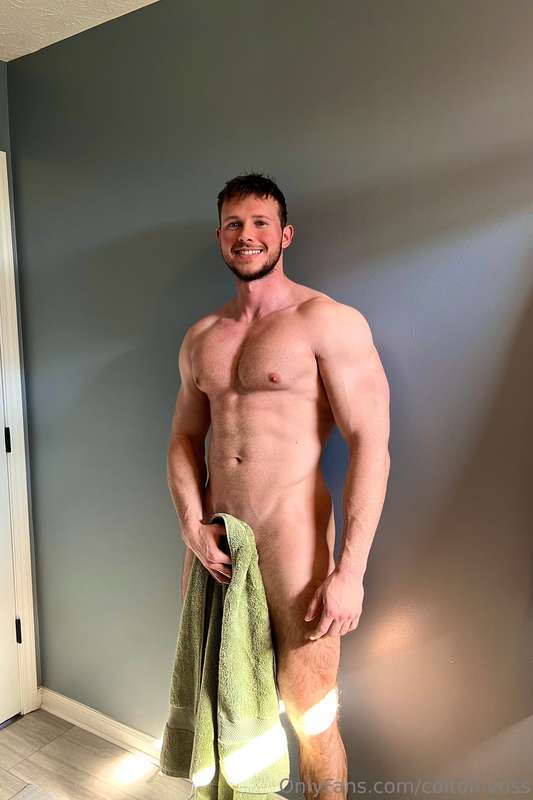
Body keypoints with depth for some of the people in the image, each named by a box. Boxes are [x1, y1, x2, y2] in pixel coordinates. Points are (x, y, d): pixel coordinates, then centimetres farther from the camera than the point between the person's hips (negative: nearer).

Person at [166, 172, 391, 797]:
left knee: (311, 719, 7)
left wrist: (350, 571, -18)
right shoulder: (200, 337, 11)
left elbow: (370, 443, -14)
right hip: (214, 534, 6)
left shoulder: (329, 322, -8)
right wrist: (193, 527, -1)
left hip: (292, 534, -6)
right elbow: (184, 437, 14)